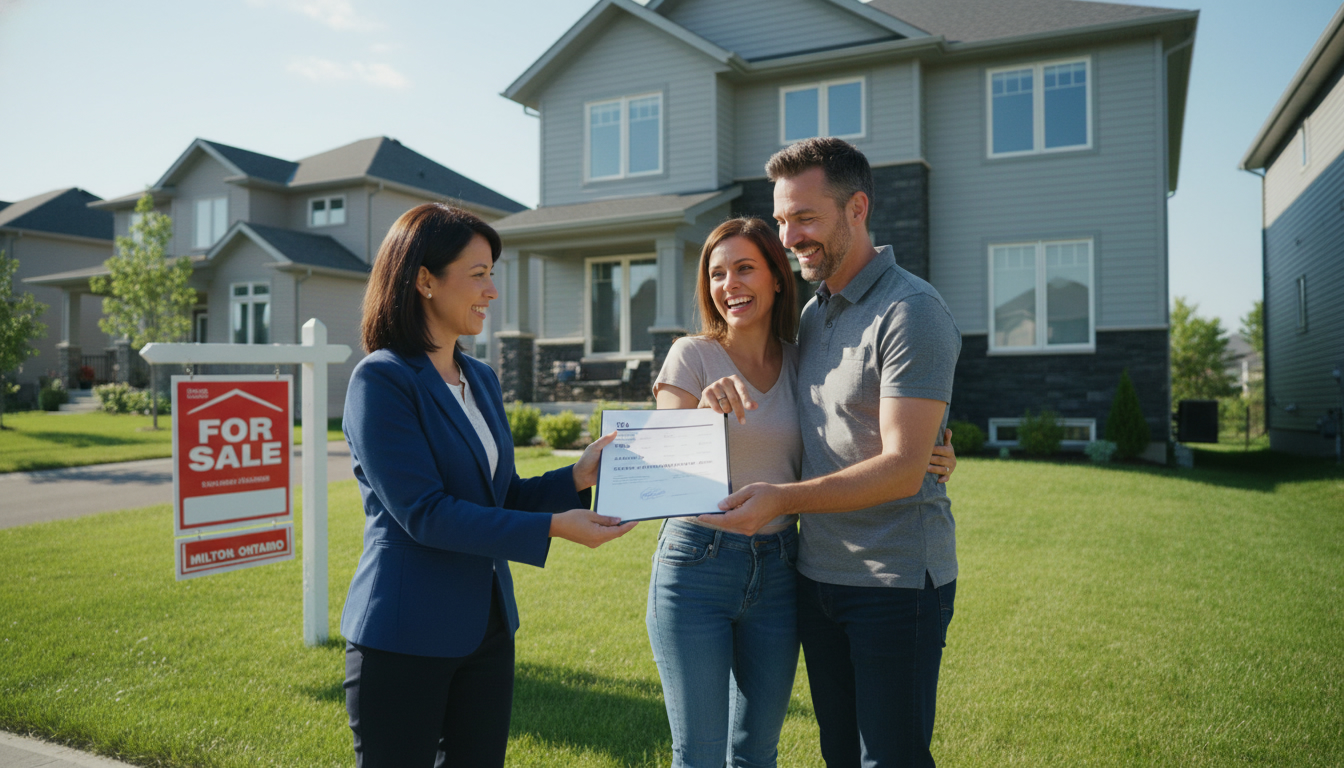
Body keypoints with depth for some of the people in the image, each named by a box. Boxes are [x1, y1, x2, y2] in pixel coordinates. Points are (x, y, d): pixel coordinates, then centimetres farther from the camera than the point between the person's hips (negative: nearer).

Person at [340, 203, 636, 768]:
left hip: (486, 629, 7)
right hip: (405, 640, -7)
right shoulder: (381, 379, -14)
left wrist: (576, 479, -4)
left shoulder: (481, 379, 10)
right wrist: (553, 528, -23)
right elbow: (423, 512, -21)